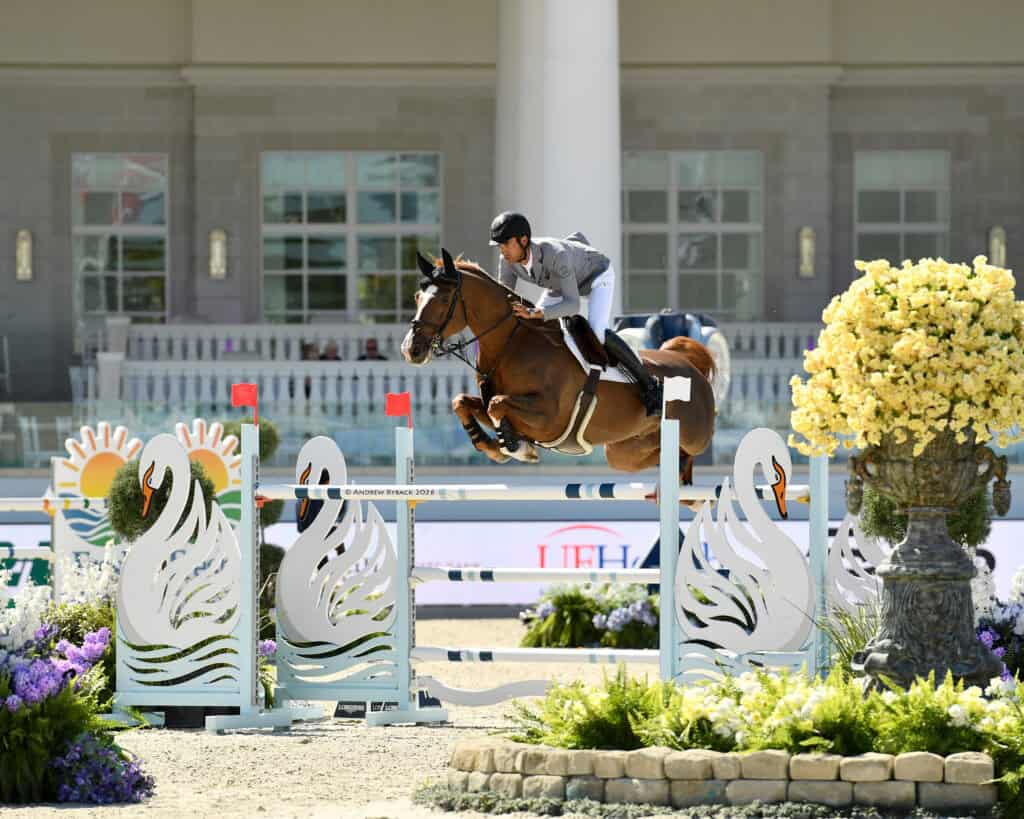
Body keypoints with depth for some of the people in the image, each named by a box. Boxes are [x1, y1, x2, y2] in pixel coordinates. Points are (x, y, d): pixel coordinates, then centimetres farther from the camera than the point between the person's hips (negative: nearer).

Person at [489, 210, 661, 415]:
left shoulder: (555, 255, -45)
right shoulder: (508, 260, -25)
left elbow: (572, 304, -49)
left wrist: (534, 313, -61)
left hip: (598, 276, -7)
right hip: (560, 283, 7)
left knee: (597, 332, -29)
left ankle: (648, 384, -18)